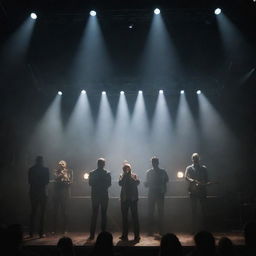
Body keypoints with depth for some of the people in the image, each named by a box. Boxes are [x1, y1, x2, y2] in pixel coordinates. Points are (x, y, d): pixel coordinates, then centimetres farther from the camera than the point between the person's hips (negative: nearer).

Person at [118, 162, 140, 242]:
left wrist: (130, 175, -12)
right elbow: (120, 183, -9)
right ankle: (125, 235, 13)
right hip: (124, 199, 1)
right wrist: (125, 175, -11)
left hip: (133, 198, -1)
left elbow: (137, 182, -12)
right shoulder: (122, 176, 9)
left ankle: (136, 235, 3)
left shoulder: (134, 175, 7)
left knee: (135, 216, -1)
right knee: (124, 217, 6)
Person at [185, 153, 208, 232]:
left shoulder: (203, 168, 11)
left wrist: (202, 184, -12)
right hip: (193, 191, -1)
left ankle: (203, 226, 9)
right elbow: (186, 177, -8)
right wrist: (192, 181, -28)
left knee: (203, 209, 0)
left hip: (202, 191, 1)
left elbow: (206, 179, 9)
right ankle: (195, 227, 7)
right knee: (194, 210, 1)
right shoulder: (189, 168, 8)